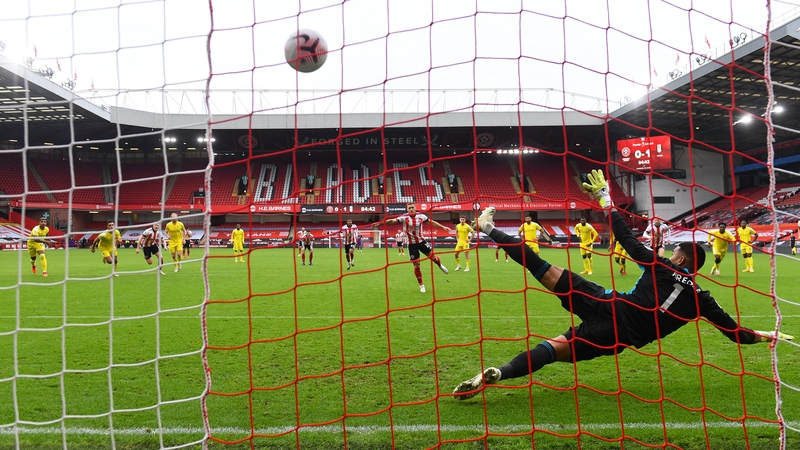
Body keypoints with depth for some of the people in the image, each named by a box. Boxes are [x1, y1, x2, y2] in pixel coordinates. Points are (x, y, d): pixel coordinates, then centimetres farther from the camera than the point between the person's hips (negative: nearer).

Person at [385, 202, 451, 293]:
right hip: (412, 244, -2)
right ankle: (421, 285, 19)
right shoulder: (404, 217, -15)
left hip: (422, 241, 2)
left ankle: (440, 265, 44)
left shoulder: (421, 216, -7)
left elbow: (432, 222, 4)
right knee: (416, 265, 3)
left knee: (432, 256, 6)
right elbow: (393, 221, -27)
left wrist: (443, 227, 4)